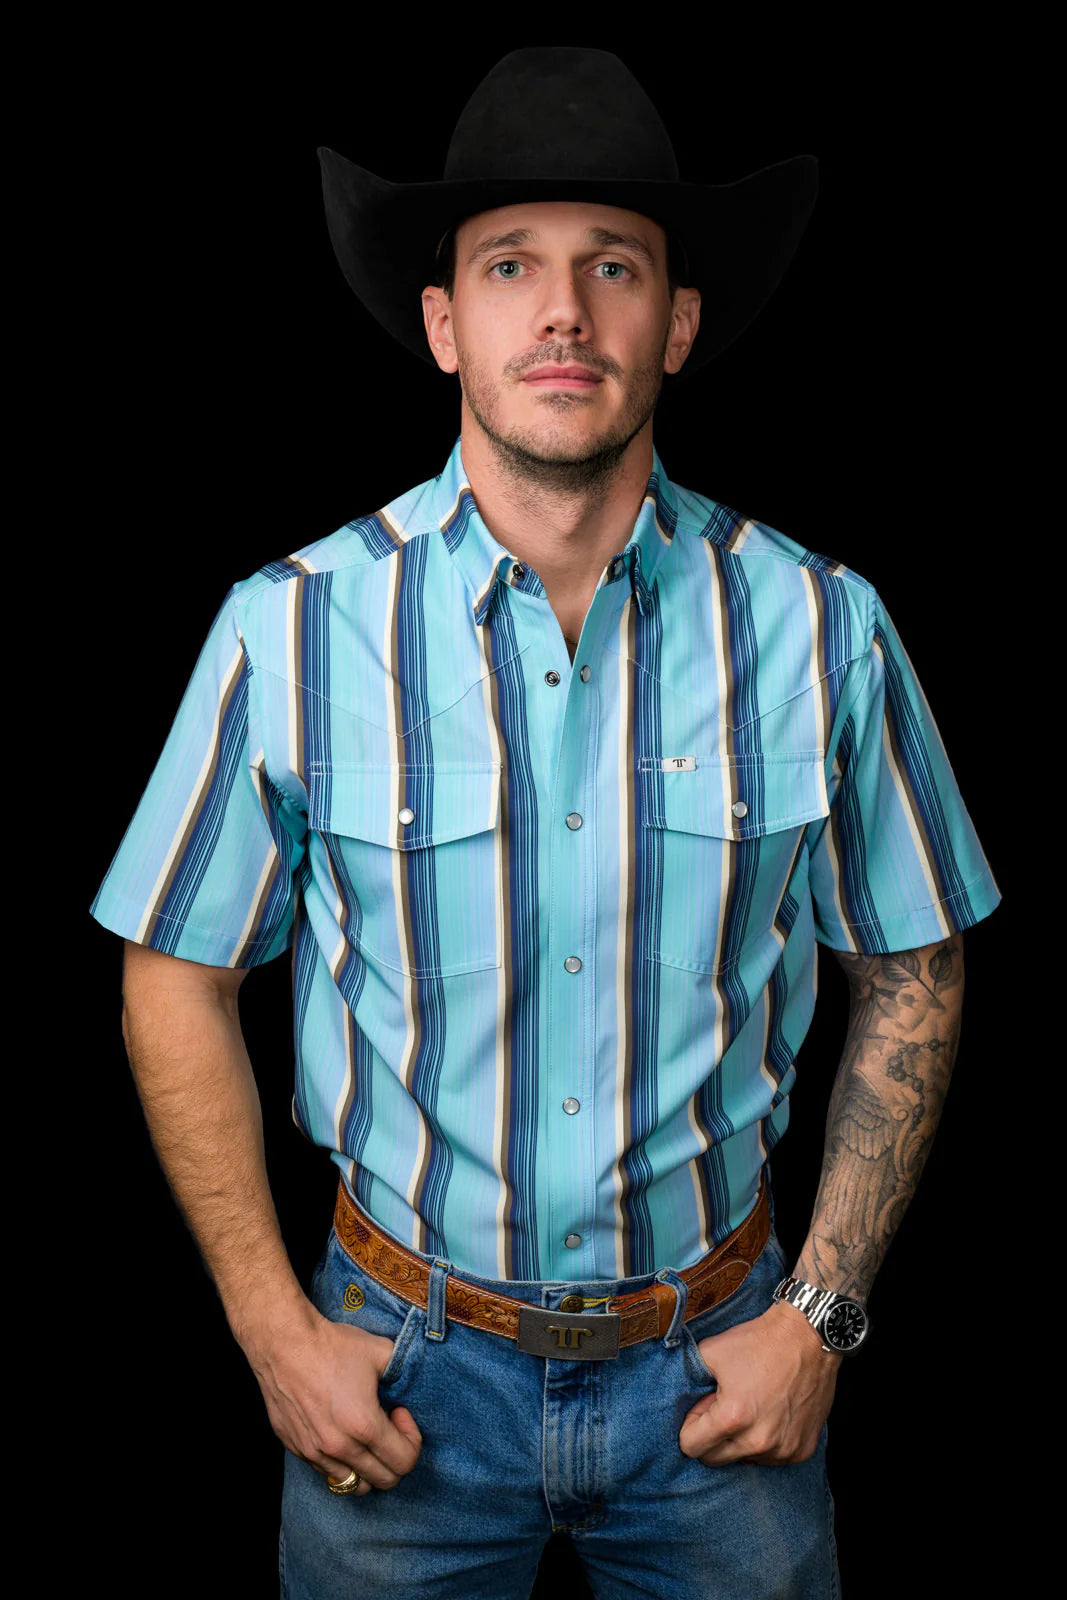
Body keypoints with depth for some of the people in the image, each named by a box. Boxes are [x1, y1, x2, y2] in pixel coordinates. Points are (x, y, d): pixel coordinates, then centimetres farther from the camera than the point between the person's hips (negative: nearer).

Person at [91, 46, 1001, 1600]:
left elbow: (910, 975, 1)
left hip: (717, 1360, 1)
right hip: (405, 1361, 0)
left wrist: (821, 1311, -3)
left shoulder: (822, 629, -9)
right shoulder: (293, 630, -12)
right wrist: (273, 1327, -5)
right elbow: (180, 984, -3)